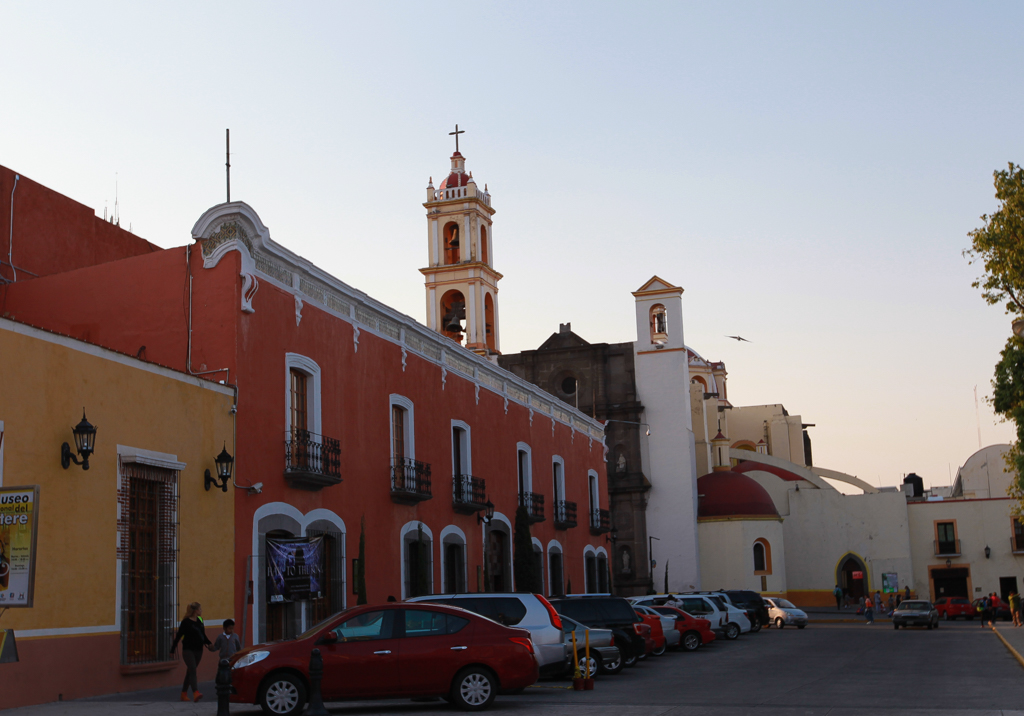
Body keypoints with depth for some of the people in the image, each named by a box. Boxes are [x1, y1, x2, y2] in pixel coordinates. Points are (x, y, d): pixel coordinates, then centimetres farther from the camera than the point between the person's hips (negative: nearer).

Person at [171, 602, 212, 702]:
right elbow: (178, 636, -7)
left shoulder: (200, 620, 11)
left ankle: (184, 694, 19)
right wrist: (172, 650, -6)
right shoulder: (186, 622, -9)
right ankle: (195, 693, -28)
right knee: (192, 670, -17)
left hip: (198, 650, 6)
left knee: (190, 671, 11)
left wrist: (208, 643, 4)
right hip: (188, 650, -6)